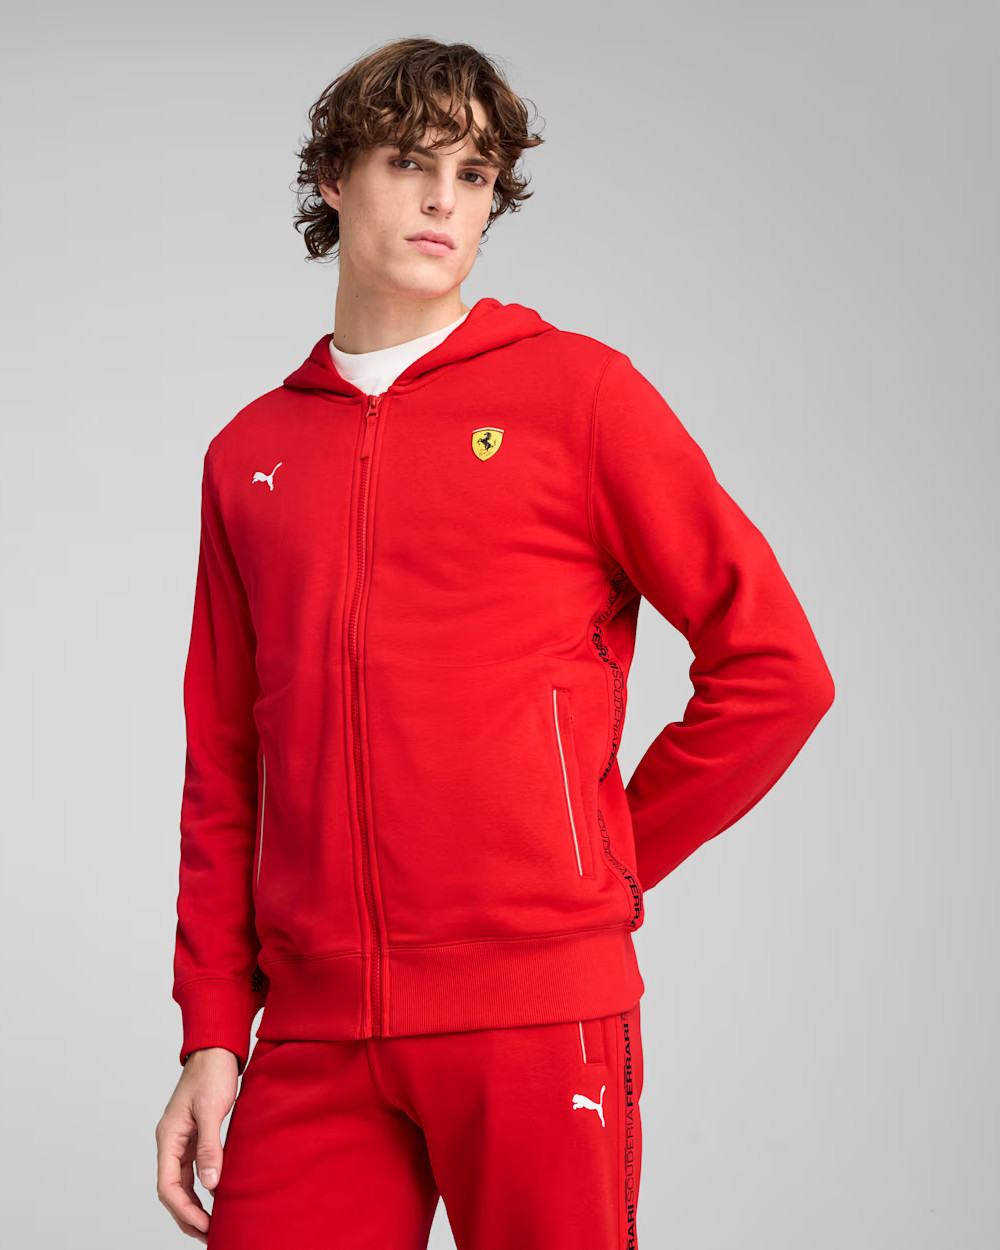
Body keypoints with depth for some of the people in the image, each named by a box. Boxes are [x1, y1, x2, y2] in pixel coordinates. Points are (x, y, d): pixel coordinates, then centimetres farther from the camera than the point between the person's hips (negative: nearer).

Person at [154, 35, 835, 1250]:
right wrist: (211, 1031, 7)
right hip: (316, 1032, 3)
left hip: (536, 1006, -3)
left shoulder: (575, 388, 1)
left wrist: (607, 859, 1)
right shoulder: (249, 454, 13)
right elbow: (224, 768, 13)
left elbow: (775, 666, -2)